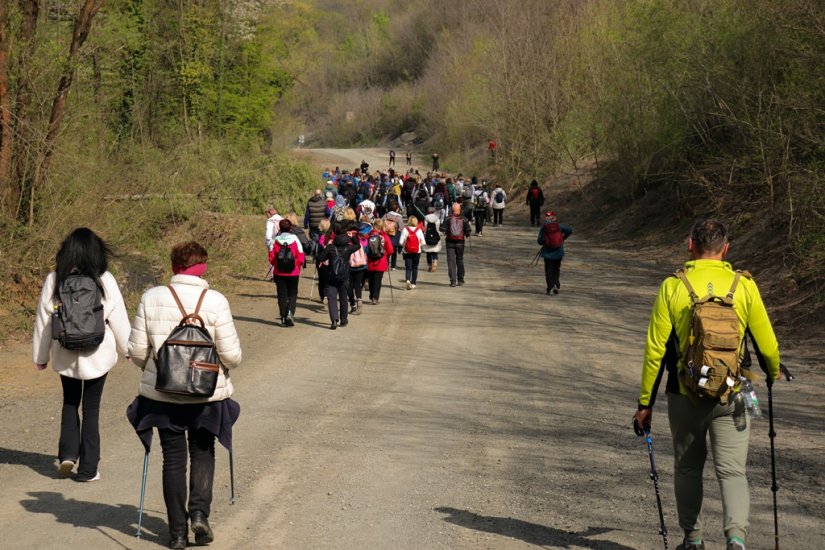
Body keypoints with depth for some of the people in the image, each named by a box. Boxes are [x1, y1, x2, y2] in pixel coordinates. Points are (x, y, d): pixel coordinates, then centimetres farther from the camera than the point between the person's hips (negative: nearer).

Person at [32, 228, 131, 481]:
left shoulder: (54, 281, -7)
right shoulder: (105, 282, -12)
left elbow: (43, 322, 0)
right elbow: (119, 320, -4)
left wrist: (40, 356, 12)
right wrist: (128, 349, 12)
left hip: (65, 356, 1)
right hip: (97, 355, -1)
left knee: (70, 403, 22)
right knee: (91, 408, 9)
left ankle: (67, 454, 7)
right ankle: (88, 468, 12)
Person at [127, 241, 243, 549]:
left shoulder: (151, 298, -6)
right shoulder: (215, 301, -11)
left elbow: (137, 350, -3)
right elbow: (232, 355, -10)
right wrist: (225, 367, 14)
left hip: (162, 395, 1)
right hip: (207, 394, -1)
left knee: (173, 457, 11)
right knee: (203, 453, 18)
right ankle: (199, 512, 1)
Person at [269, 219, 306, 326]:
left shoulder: (275, 241, -4)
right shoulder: (295, 240, -8)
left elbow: (271, 257, -4)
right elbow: (300, 258, -9)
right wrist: (297, 267, 9)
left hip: (279, 273, 1)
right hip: (293, 273, -1)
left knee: (282, 295, 9)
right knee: (292, 294, 11)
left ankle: (283, 318, 7)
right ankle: (290, 313, -11)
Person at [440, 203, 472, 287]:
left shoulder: (448, 218, -5)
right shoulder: (464, 219, -4)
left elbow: (442, 229, -9)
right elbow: (468, 231, -7)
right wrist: (465, 236, 14)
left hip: (450, 242, -1)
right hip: (460, 242, 1)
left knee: (451, 261, 1)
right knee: (460, 261, 13)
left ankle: (453, 281, -7)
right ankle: (460, 280, 17)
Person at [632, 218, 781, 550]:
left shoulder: (672, 288, -5)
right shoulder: (744, 286, -3)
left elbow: (655, 349, -4)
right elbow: (766, 343, 2)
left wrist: (645, 402, 3)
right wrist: (774, 373, 25)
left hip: (685, 397, 0)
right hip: (731, 397, 0)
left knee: (688, 467, 18)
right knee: (732, 470, 3)